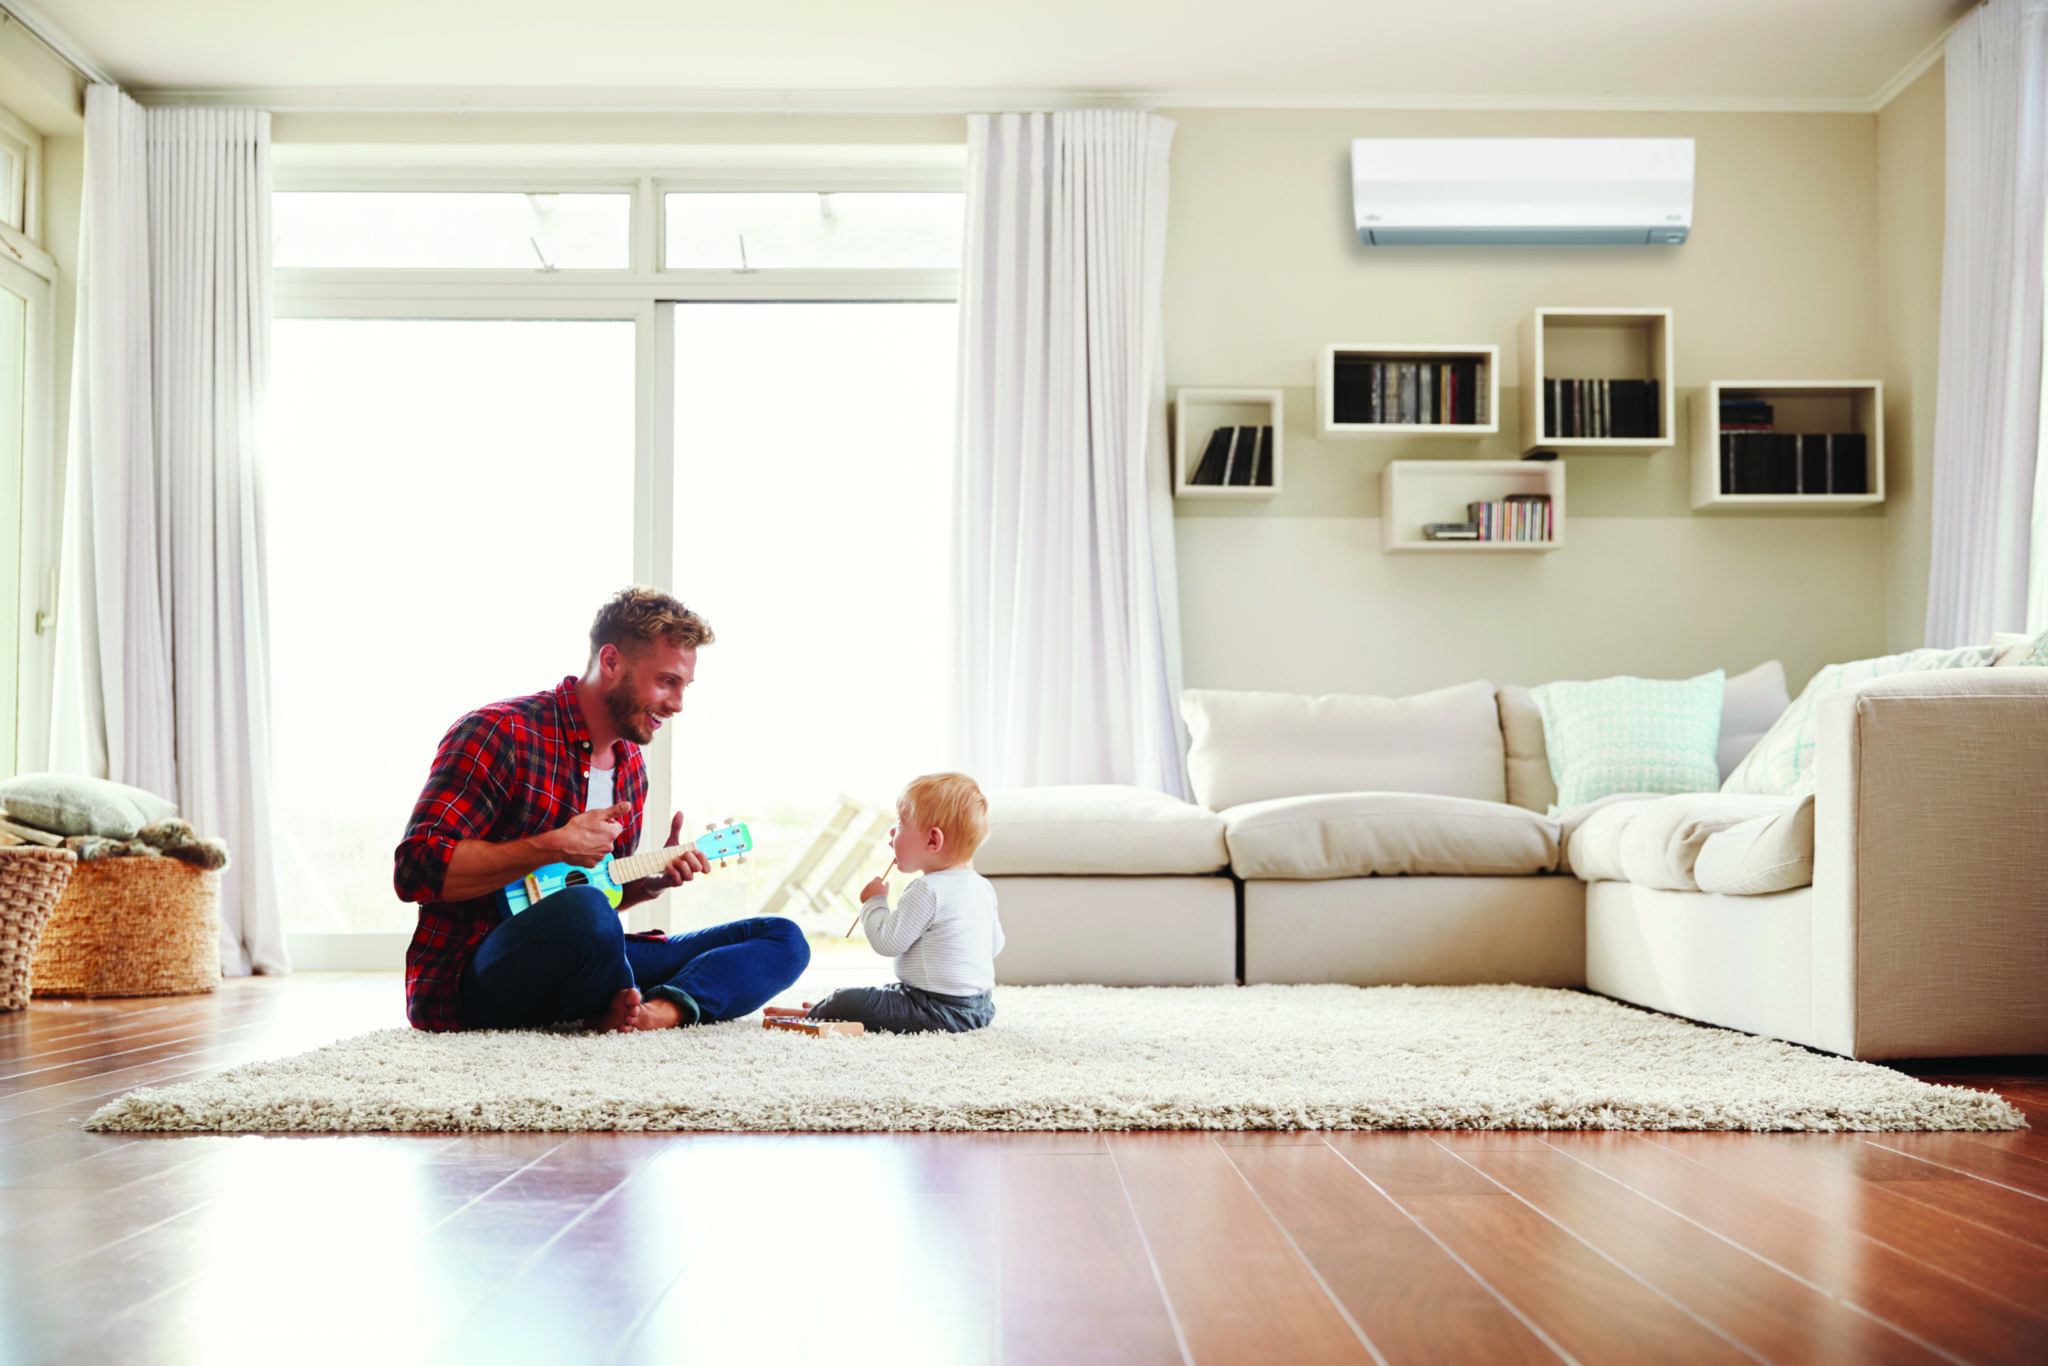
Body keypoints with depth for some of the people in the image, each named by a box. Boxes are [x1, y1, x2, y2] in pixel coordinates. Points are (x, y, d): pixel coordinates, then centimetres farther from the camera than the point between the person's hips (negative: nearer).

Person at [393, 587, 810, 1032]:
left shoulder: (631, 767, 15)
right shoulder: (500, 733, -11)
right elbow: (415, 868, -21)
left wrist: (649, 883, 3)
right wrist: (553, 848, -22)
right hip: (465, 983, -8)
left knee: (784, 940, -1)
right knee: (584, 908, -42)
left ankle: (660, 1009, -28)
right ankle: (634, 1014, -12)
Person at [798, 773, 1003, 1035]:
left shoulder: (927, 890, -21)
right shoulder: (982, 887, 7)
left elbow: (886, 942, -17)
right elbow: (995, 946, 15)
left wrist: (874, 902, -1)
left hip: (941, 1011, -10)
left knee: (846, 1001, -8)